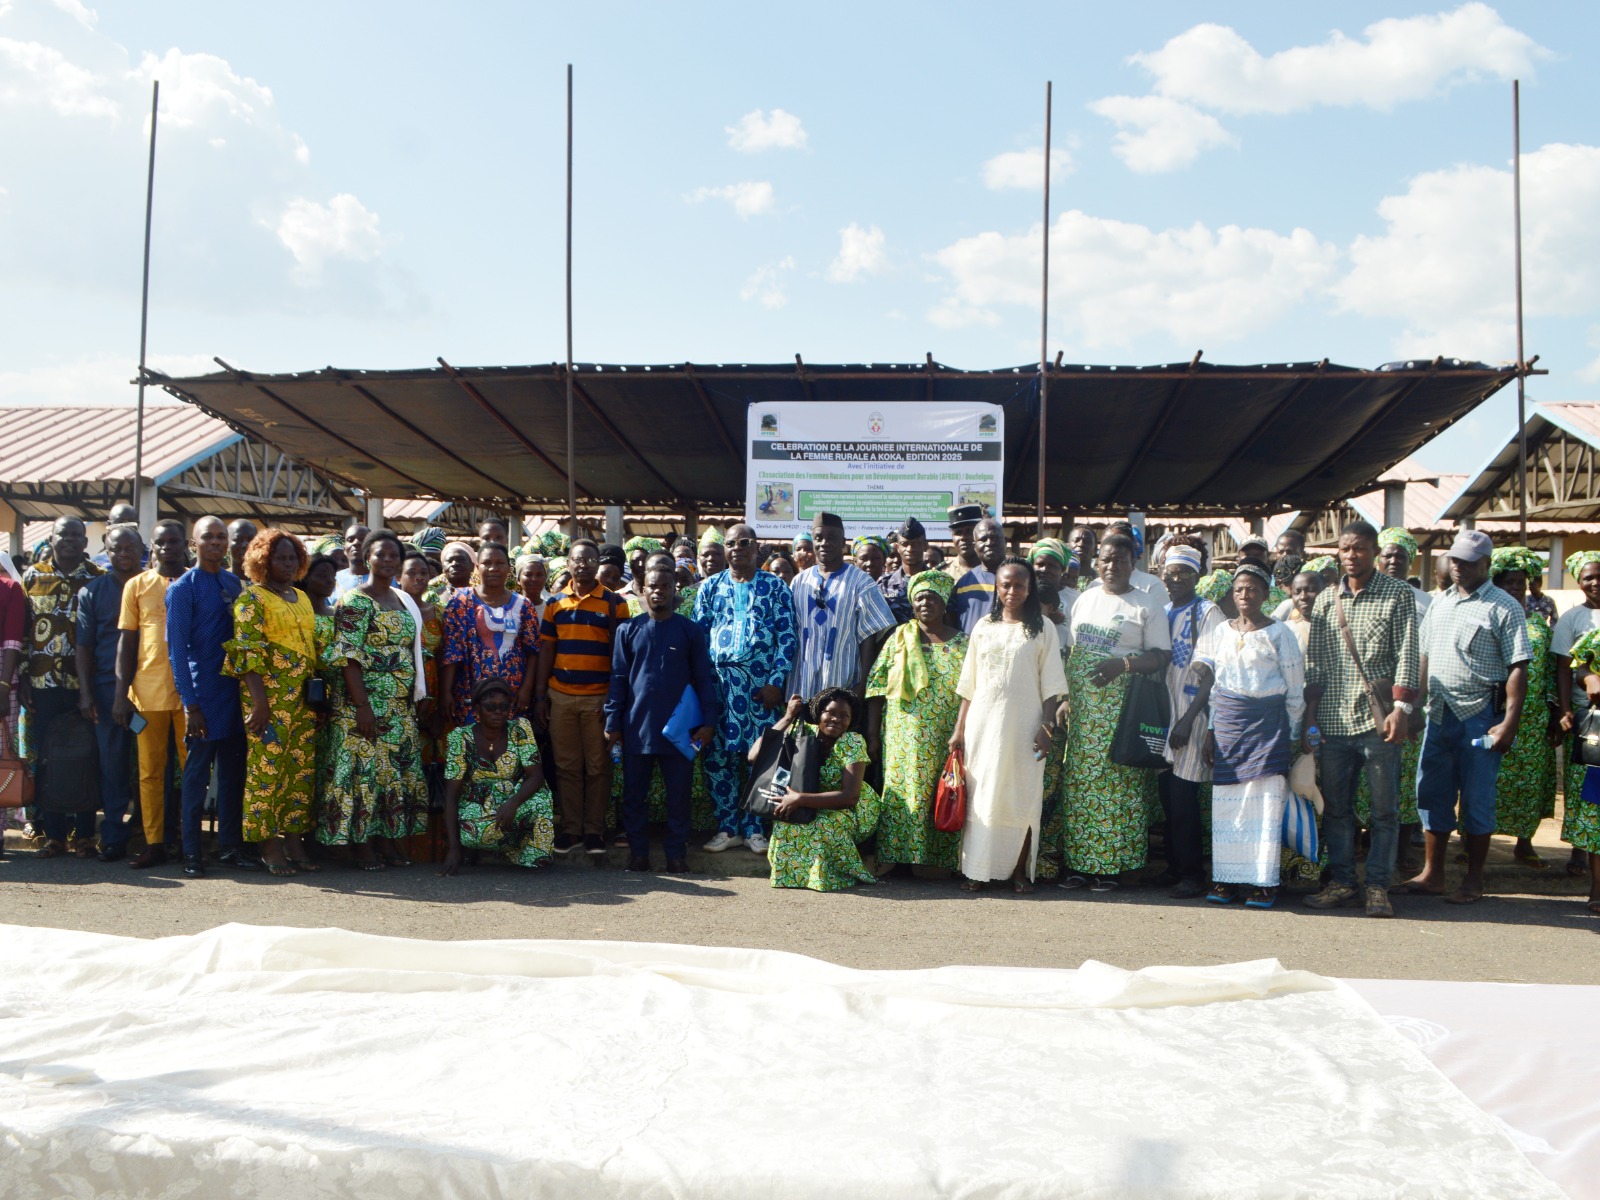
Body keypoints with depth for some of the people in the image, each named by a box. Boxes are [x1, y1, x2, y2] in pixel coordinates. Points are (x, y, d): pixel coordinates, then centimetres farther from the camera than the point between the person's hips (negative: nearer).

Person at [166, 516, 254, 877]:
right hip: (203, 693, -5)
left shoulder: (234, 583, 11)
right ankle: (191, 852, 9)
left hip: (234, 691, 5)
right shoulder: (184, 588, -5)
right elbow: (177, 647, -8)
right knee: (197, 771, 1)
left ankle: (231, 846, 19)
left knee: (234, 771, 10)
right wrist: (189, 704, -13)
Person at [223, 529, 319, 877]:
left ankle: (294, 842, 12)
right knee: (267, 767, -4)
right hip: (270, 695, -7)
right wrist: (259, 701, -18)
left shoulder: (302, 597, 17)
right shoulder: (252, 597, -3)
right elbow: (248, 652, -11)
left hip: (304, 696, 7)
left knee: (303, 769, 6)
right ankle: (270, 846, 3)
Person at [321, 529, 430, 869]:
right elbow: (348, 657, -14)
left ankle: (388, 841, 16)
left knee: (398, 770, 8)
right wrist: (362, 705, -20)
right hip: (367, 703, -7)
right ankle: (363, 845, 4)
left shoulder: (403, 600, 15)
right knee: (364, 768, -4)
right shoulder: (354, 602, -8)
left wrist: (415, 696, 11)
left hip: (401, 705, 7)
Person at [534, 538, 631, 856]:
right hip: (560, 696, 2)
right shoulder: (555, 603, 9)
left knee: (598, 767, 3)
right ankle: (570, 828, 14)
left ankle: (594, 830, 11)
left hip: (599, 697, -2)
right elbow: (546, 651, 10)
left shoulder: (614, 603, 1)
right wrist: (539, 697, 5)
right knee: (566, 766, 6)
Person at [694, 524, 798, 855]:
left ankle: (754, 827, 12)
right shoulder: (710, 587, 11)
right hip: (719, 680, 2)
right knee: (717, 755, 2)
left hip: (762, 682, -2)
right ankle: (727, 827, 14)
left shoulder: (775, 587, 5)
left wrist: (776, 681, -8)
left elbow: (788, 637, 0)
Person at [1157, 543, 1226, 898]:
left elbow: (1212, 674, -12)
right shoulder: (1162, 613, 14)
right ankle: (1174, 867, 19)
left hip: (1191, 712, -6)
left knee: (1183, 797, -6)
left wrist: (1188, 719, -17)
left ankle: (1192, 874, 2)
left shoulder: (1208, 613, -6)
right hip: (1162, 712, 6)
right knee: (1167, 794, 9)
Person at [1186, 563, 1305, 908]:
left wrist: (1291, 735, 0)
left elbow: (1295, 690, 3)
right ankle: (1227, 879, 8)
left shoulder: (1279, 634, 1)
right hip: (1227, 722, 4)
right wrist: (1211, 730, 10)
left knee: (1265, 801, -4)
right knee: (1226, 802, 2)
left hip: (1268, 722, -3)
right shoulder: (1219, 632, 12)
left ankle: (1264, 882, 1)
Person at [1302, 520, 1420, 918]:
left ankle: (1378, 886, 10)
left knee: (1385, 807, 1)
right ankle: (1342, 881, 17)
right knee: (1336, 806, 7)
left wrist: (1401, 708, -14)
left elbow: (1406, 655, -4)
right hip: (1333, 718, 4)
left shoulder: (1398, 594, 2)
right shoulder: (1326, 598, 13)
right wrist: (1310, 717, 8)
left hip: (1377, 717, -3)